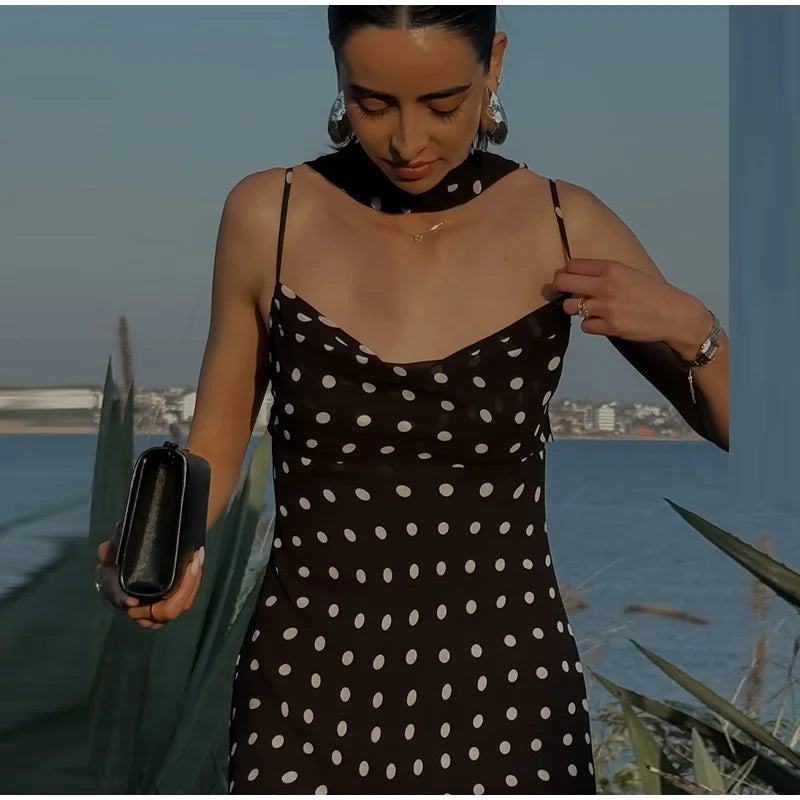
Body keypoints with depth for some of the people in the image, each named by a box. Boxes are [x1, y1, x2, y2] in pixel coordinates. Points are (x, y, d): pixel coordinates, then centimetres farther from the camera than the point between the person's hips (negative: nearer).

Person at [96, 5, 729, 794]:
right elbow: (216, 443, 7)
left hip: (504, 690, 0)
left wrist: (691, 328, -14)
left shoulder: (565, 228, -4)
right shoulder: (266, 218, -4)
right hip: (310, 686, 0)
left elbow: (741, 431, 5)